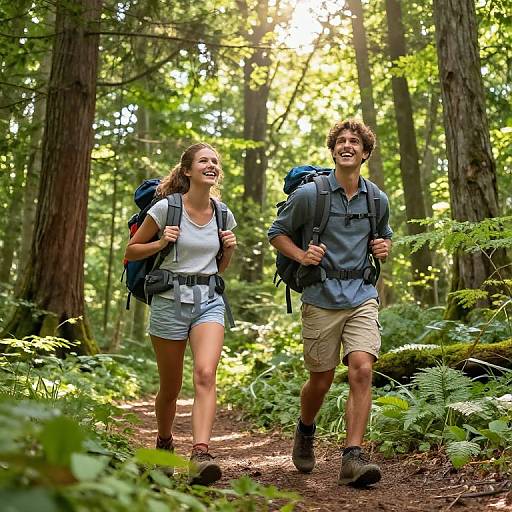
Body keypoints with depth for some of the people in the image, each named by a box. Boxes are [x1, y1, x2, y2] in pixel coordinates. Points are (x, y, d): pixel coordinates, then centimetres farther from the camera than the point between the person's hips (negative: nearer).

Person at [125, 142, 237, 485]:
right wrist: (161, 243, -13)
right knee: (171, 387, 8)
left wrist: (230, 249, 0)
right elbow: (132, 251, 4)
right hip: (170, 301, -2)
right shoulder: (166, 208, -5)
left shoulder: (223, 215, 8)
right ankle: (164, 444, 35)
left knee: (205, 374, -21)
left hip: (209, 302, 2)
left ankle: (201, 455, -28)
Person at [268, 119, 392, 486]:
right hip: (321, 298, -2)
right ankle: (305, 432, 38)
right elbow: (277, 232, 7)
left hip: (362, 295, 2)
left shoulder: (377, 200, 7)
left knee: (362, 370, -16)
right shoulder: (309, 194, -4)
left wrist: (385, 247, 3)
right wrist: (302, 256, -11)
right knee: (321, 380, 7)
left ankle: (353, 456, -11)